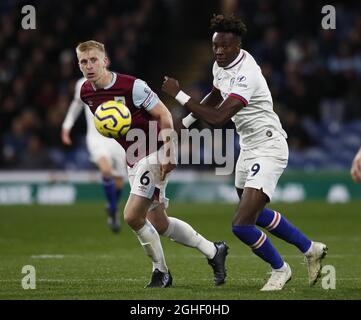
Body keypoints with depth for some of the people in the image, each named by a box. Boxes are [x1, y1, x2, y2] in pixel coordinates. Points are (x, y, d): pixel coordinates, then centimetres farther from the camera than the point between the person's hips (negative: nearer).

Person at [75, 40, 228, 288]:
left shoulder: (132, 86, -21)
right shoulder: (86, 93, 1)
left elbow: (164, 114, -17)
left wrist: (167, 152, -22)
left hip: (155, 155, -8)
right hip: (134, 160, 8)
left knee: (132, 216, -16)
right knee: (159, 224, 11)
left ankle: (161, 272, 3)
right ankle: (213, 251, 27)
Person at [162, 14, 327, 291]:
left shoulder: (246, 75, -28)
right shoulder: (221, 65, 2)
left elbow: (218, 118, -34)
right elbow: (215, 97, 24)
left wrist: (179, 94, -29)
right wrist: (186, 122, 17)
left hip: (268, 149, -10)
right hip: (249, 149, 10)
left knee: (242, 224, -16)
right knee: (254, 213, 26)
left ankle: (280, 269, 11)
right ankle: (310, 249, 43)